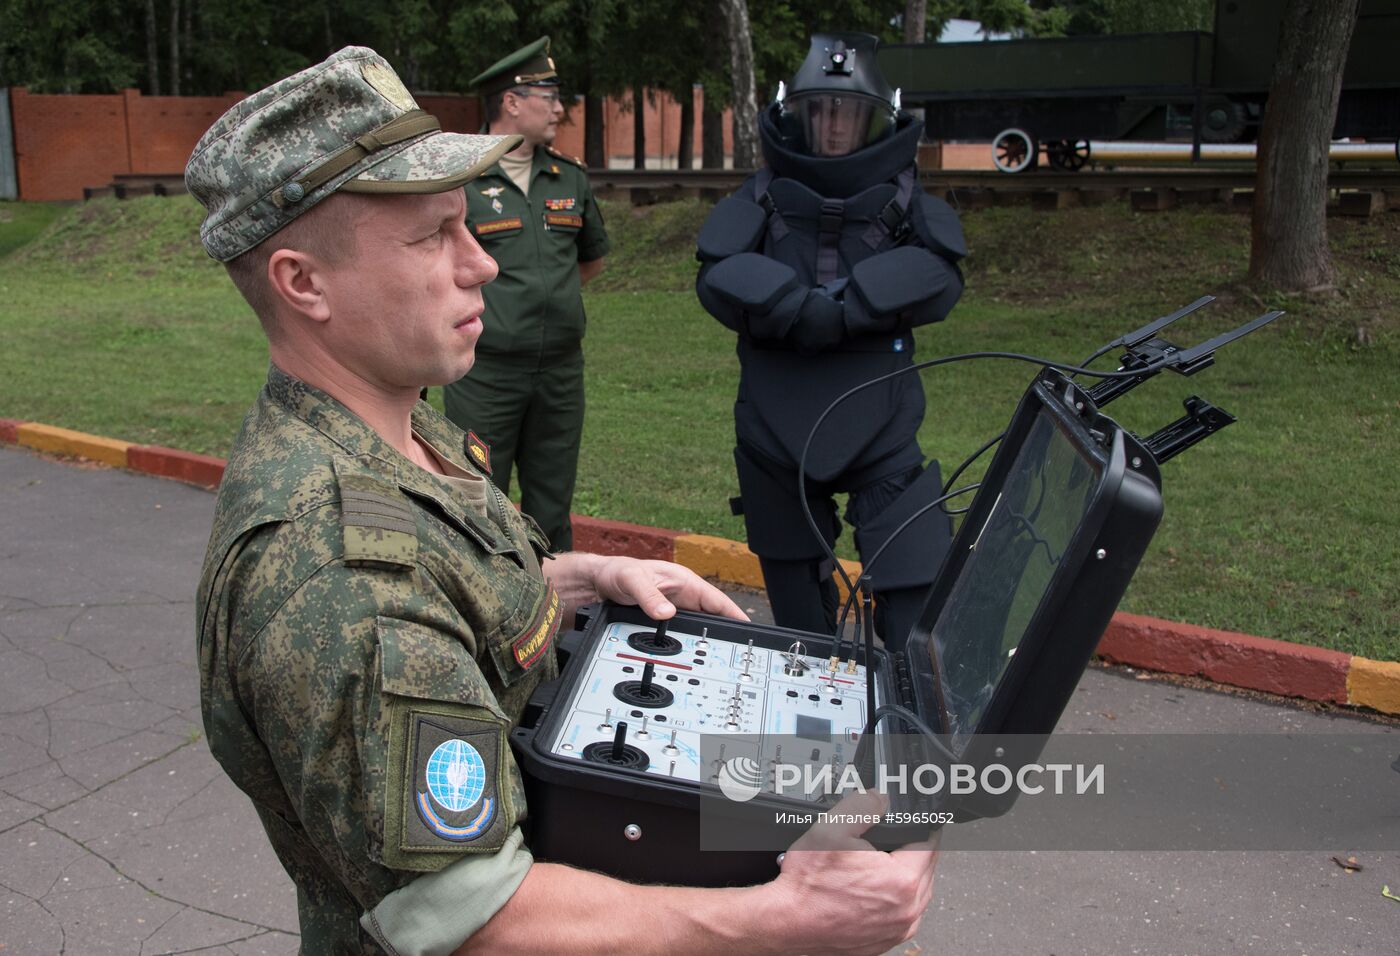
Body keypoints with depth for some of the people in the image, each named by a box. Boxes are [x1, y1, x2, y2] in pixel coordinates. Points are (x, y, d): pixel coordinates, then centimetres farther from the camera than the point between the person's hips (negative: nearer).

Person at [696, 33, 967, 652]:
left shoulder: (905, 202, 8)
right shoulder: (762, 198, 8)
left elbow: (938, 281, -10)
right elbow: (718, 279, -8)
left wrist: (840, 311, -20)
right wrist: (805, 311, -21)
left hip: (879, 428, -1)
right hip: (775, 431, 2)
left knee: (918, 601, -11)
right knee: (798, 611, 15)